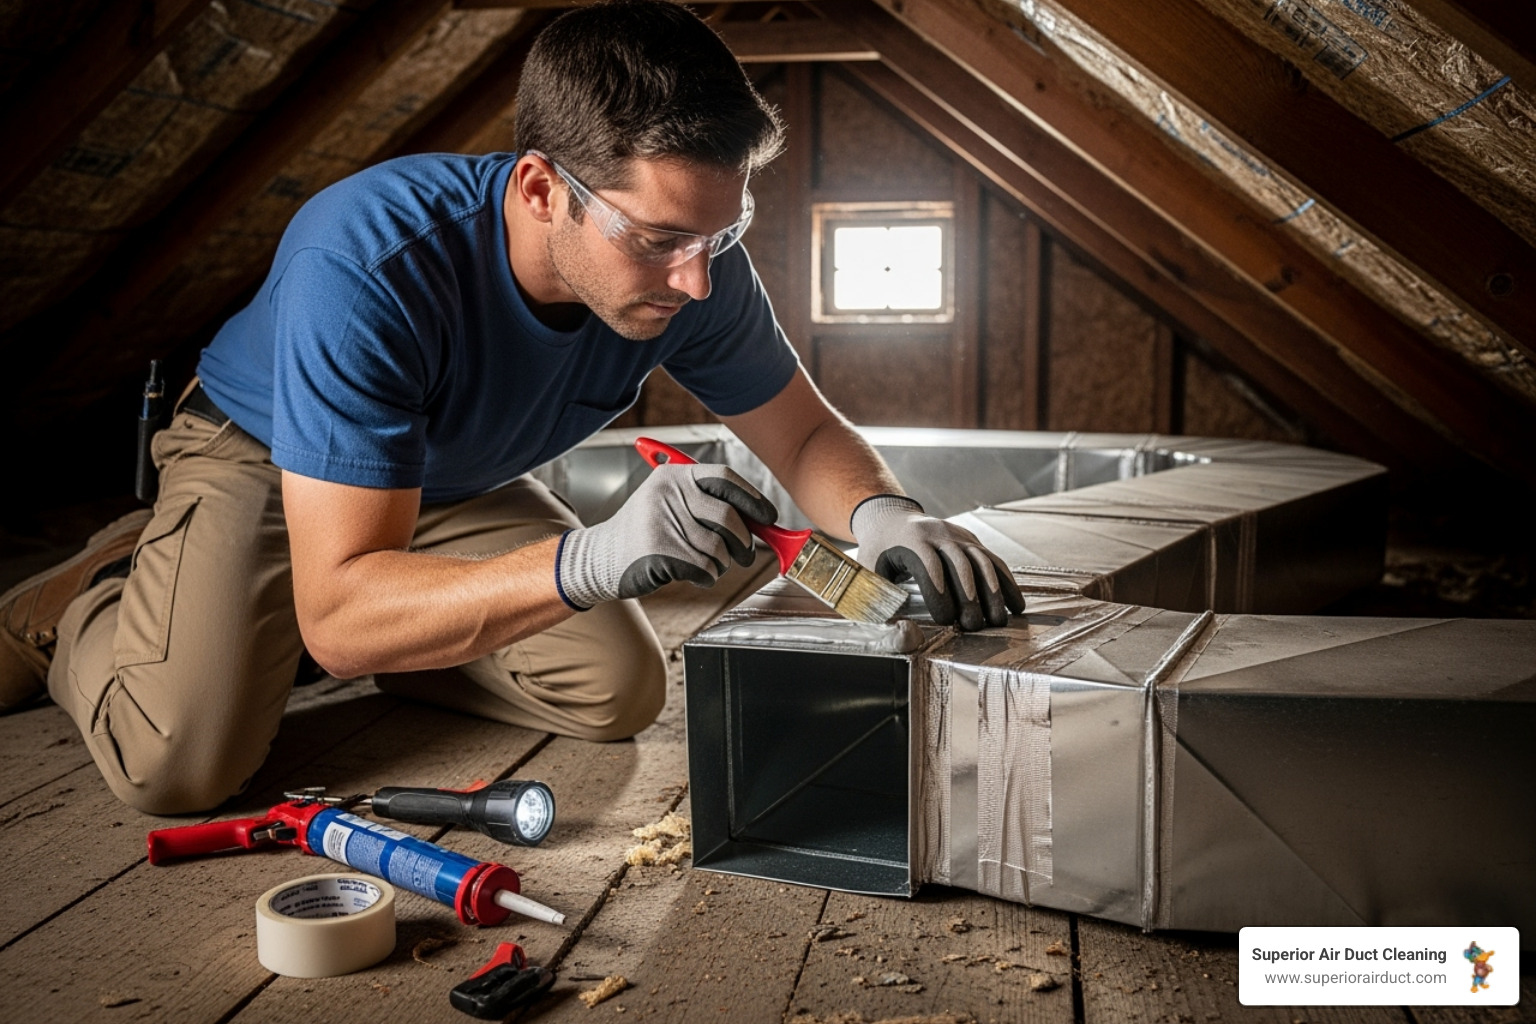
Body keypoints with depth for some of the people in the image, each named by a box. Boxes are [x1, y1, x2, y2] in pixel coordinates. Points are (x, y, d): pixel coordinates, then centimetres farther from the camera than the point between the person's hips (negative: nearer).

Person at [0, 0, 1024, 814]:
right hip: (260, 460, -4)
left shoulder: (693, 260, -26)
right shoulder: (371, 264, -42)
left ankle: (400, 653, 18)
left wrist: (883, 513, -33)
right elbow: (336, 615, -44)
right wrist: (592, 558, -59)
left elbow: (807, 434, -9)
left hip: (458, 481, 5)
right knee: (182, 760, -23)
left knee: (622, 692, -8)